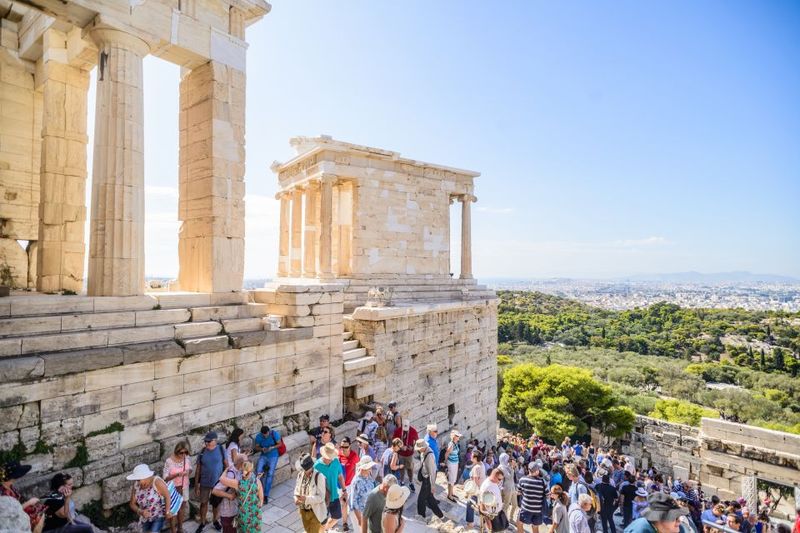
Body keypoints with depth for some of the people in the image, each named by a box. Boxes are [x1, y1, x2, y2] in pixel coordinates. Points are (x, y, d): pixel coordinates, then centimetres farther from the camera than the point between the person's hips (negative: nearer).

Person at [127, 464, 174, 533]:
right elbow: (132, 504, -5)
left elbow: (167, 496, -22)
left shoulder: (157, 482, -28)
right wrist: (140, 512, -21)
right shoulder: (136, 486, -14)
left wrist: (167, 512, -24)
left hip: (159, 515, -6)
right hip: (146, 517, 6)